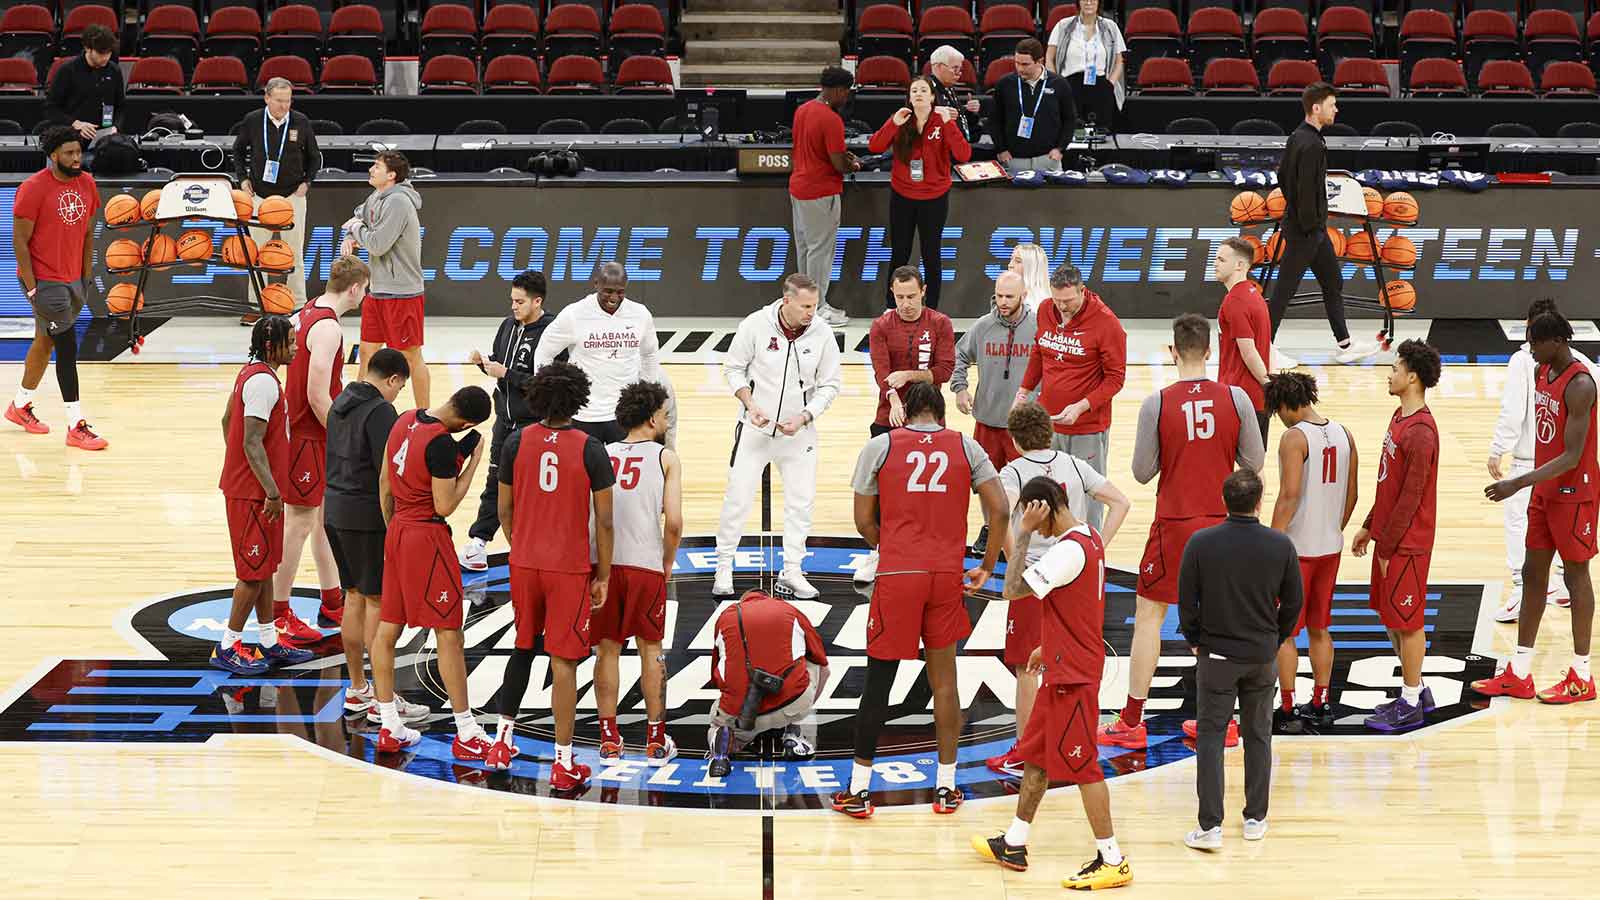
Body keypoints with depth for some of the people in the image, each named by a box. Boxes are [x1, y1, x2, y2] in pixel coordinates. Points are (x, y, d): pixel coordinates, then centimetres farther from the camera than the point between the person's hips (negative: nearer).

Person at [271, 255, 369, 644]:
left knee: (327, 517, 17)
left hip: (315, 434, 10)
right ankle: (279, 616, 4)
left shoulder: (308, 313, 8)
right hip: (308, 436, -10)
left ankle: (332, 605, 27)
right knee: (299, 524, -3)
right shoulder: (328, 327, -22)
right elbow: (318, 396, -26)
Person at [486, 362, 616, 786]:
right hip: (571, 568, -3)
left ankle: (503, 742, 27)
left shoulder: (517, 443, -3)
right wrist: (603, 576, 1)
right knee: (563, 662, 1)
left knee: (522, 649, 22)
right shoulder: (589, 449, -11)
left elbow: (505, 511, 6)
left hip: (524, 564, 3)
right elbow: (604, 521, -8)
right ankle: (563, 762, 3)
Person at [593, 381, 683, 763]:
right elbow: (673, 522, -7)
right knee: (650, 649, 9)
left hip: (601, 562, 3)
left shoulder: (601, 455, 12)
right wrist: (668, 563, 9)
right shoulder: (665, 458, 3)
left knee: (607, 650, 12)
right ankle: (656, 741, 13)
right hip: (645, 565, -3)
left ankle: (609, 739, 14)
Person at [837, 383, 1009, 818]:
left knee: (879, 680, 4)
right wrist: (987, 567, 8)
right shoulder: (965, 447, 6)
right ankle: (946, 787, 17)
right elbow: (999, 509, -1)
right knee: (944, 679, 13)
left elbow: (864, 520, 2)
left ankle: (858, 790, 8)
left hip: (896, 576, -2)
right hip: (947, 576, 2)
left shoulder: (880, 447, 1)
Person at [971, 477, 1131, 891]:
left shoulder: (1068, 550, -23)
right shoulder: (1088, 538, 9)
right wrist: (1048, 647, 24)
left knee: (1082, 765, -4)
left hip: (1072, 675, -10)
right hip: (1064, 668, 10)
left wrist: (1023, 535, -22)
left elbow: (1014, 589, -26)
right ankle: (1013, 845, 27)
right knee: (1035, 754, 17)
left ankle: (1113, 861, 0)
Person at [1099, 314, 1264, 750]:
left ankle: (1131, 723, 10)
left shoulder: (1157, 404, -12)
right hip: (1223, 522, 2)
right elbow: (1254, 463, -1)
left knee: (1148, 615, 8)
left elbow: (1142, 472, -6)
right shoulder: (1236, 399, -7)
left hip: (1175, 524, -2)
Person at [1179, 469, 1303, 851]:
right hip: (1261, 656, 2)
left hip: (1216, 654, -2)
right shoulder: (1281, 545, -9)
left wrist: (1195, 641, 9)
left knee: (1210, 737, 4)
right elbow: (1293, 603, 0)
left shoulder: (1201, 543, -13)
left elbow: (1186, 601, -7)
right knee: (1258, 736, 15)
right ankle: (1256, 819, 22)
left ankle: (1210, 826, -1)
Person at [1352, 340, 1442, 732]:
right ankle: (1414, 692, 29)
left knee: (1406, 621, 0)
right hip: (1388, 535, 10)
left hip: (1406, 544, -10)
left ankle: (1411, 706, 10)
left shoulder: (1420, 433, -22)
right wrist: (1369, 527, 18)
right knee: (1391, 617, 17)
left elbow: (1411, 497, -21)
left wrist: (1387, 547, -17)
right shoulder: (1400, 416, 9)